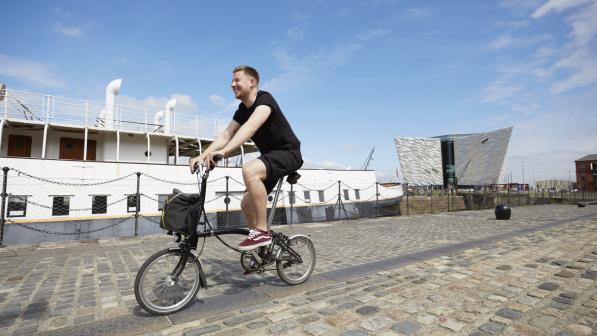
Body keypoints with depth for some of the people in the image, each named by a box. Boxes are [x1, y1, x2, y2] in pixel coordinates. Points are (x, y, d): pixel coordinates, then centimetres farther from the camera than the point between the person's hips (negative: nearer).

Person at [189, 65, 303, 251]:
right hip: (270, 155, 9)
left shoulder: (265, 99, -17)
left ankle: (262, 232, -25)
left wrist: (223, 152, -47)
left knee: (249, 170, -36)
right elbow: (226, 134, -1)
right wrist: (203, 155, -15)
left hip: (288, 153, -9)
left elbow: (250, 127, -36)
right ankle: (263, 246, 22)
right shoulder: (242, 110, 8)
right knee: (247, 204, 6)